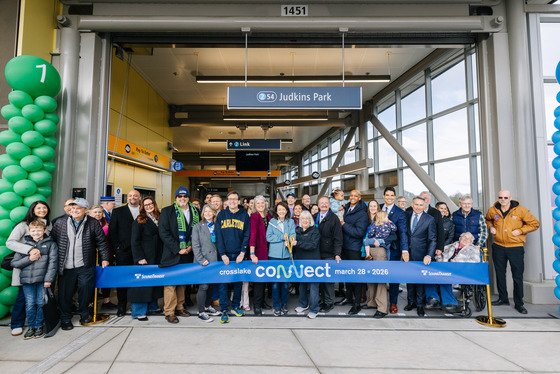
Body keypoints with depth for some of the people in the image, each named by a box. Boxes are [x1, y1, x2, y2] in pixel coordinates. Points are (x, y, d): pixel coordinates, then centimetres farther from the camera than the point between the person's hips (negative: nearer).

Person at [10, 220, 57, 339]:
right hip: (27, 280, 2)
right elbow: (14, 263, 10)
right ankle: (30, 327, 20)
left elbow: (52, 262, -2)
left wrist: (48, 279, -10)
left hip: (43, 279, -2)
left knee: (41, 303, 1)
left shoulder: (50, 244, 5)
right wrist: (29, 259, -7)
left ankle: (39, 326, 18)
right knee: (30, 304, 2)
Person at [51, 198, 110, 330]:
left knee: (85, 289, 3)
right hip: (65, 267, 1)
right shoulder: (59, 224, 2)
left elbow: (101, 242, 4)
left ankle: (83, 313, 29)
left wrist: (105, 258, 3)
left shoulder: (93, 224, -1)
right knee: (65, 293, 9)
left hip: (85, 266, -1)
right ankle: (65, 319, 29)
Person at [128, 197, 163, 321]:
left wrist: (162, 254, 8)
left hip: (157, 256, 6)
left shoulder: (158, 219, 11)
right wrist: (139, 257, -16)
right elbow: (135, 241, -10)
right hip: (144, 257, -6)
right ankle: (138, 311, 9)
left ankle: (152, 305, 27)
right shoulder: (139, 221, -6)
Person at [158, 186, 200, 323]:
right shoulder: (167, 211, -2)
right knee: (170, 282, -2)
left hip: (187, 254, 4)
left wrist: (191, 246, -2)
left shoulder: (194, 212, 9)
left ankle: (179, 307, 25)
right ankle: (169, 312, 9)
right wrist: (178, 249, -13)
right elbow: (163, 232, -9)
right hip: (172, 255, -4)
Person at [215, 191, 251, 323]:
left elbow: (247, 235, 0)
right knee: (223, 282, 1)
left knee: (238, 282, 10)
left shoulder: (244, 215, 3)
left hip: (239, 255, 1)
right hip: (224, 254, 0)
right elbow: (218, 235, -1)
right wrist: (223, 254, -9)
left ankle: (235, 306, 25)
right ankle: (224, 310, 10)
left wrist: (242, 253, -9)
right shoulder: (221, 215, 3)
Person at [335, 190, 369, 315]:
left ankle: (357, 303, 15)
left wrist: (344, 225, -18)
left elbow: (359, 232, -23)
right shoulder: (347, 209, 8)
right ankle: (348, 297, 34)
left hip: (355, 249, -7)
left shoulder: (362, 214, -15)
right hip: (345, 247, 7)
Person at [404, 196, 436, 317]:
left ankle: (420, 305, 18)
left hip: (420, 254, -2)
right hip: (407, 253, 3)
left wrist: (429, 255, -15)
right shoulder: (406, 215, 4)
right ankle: (411, 301, 27)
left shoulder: (430, 219, -3)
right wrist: (404, 250, -3)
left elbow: (432, 239, -4)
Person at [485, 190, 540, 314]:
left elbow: (535, 224, -1)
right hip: (498, 247, 3)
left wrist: (520, 231, -11)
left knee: (517, 276, 2)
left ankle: (519, 303, 14)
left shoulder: (520, 210, -7)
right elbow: (487, 220, 23)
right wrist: (491, 227, 4)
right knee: (500, 274, 11)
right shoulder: (492, 210, 2)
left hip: (516, 247, -3)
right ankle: (503, 299, 25)